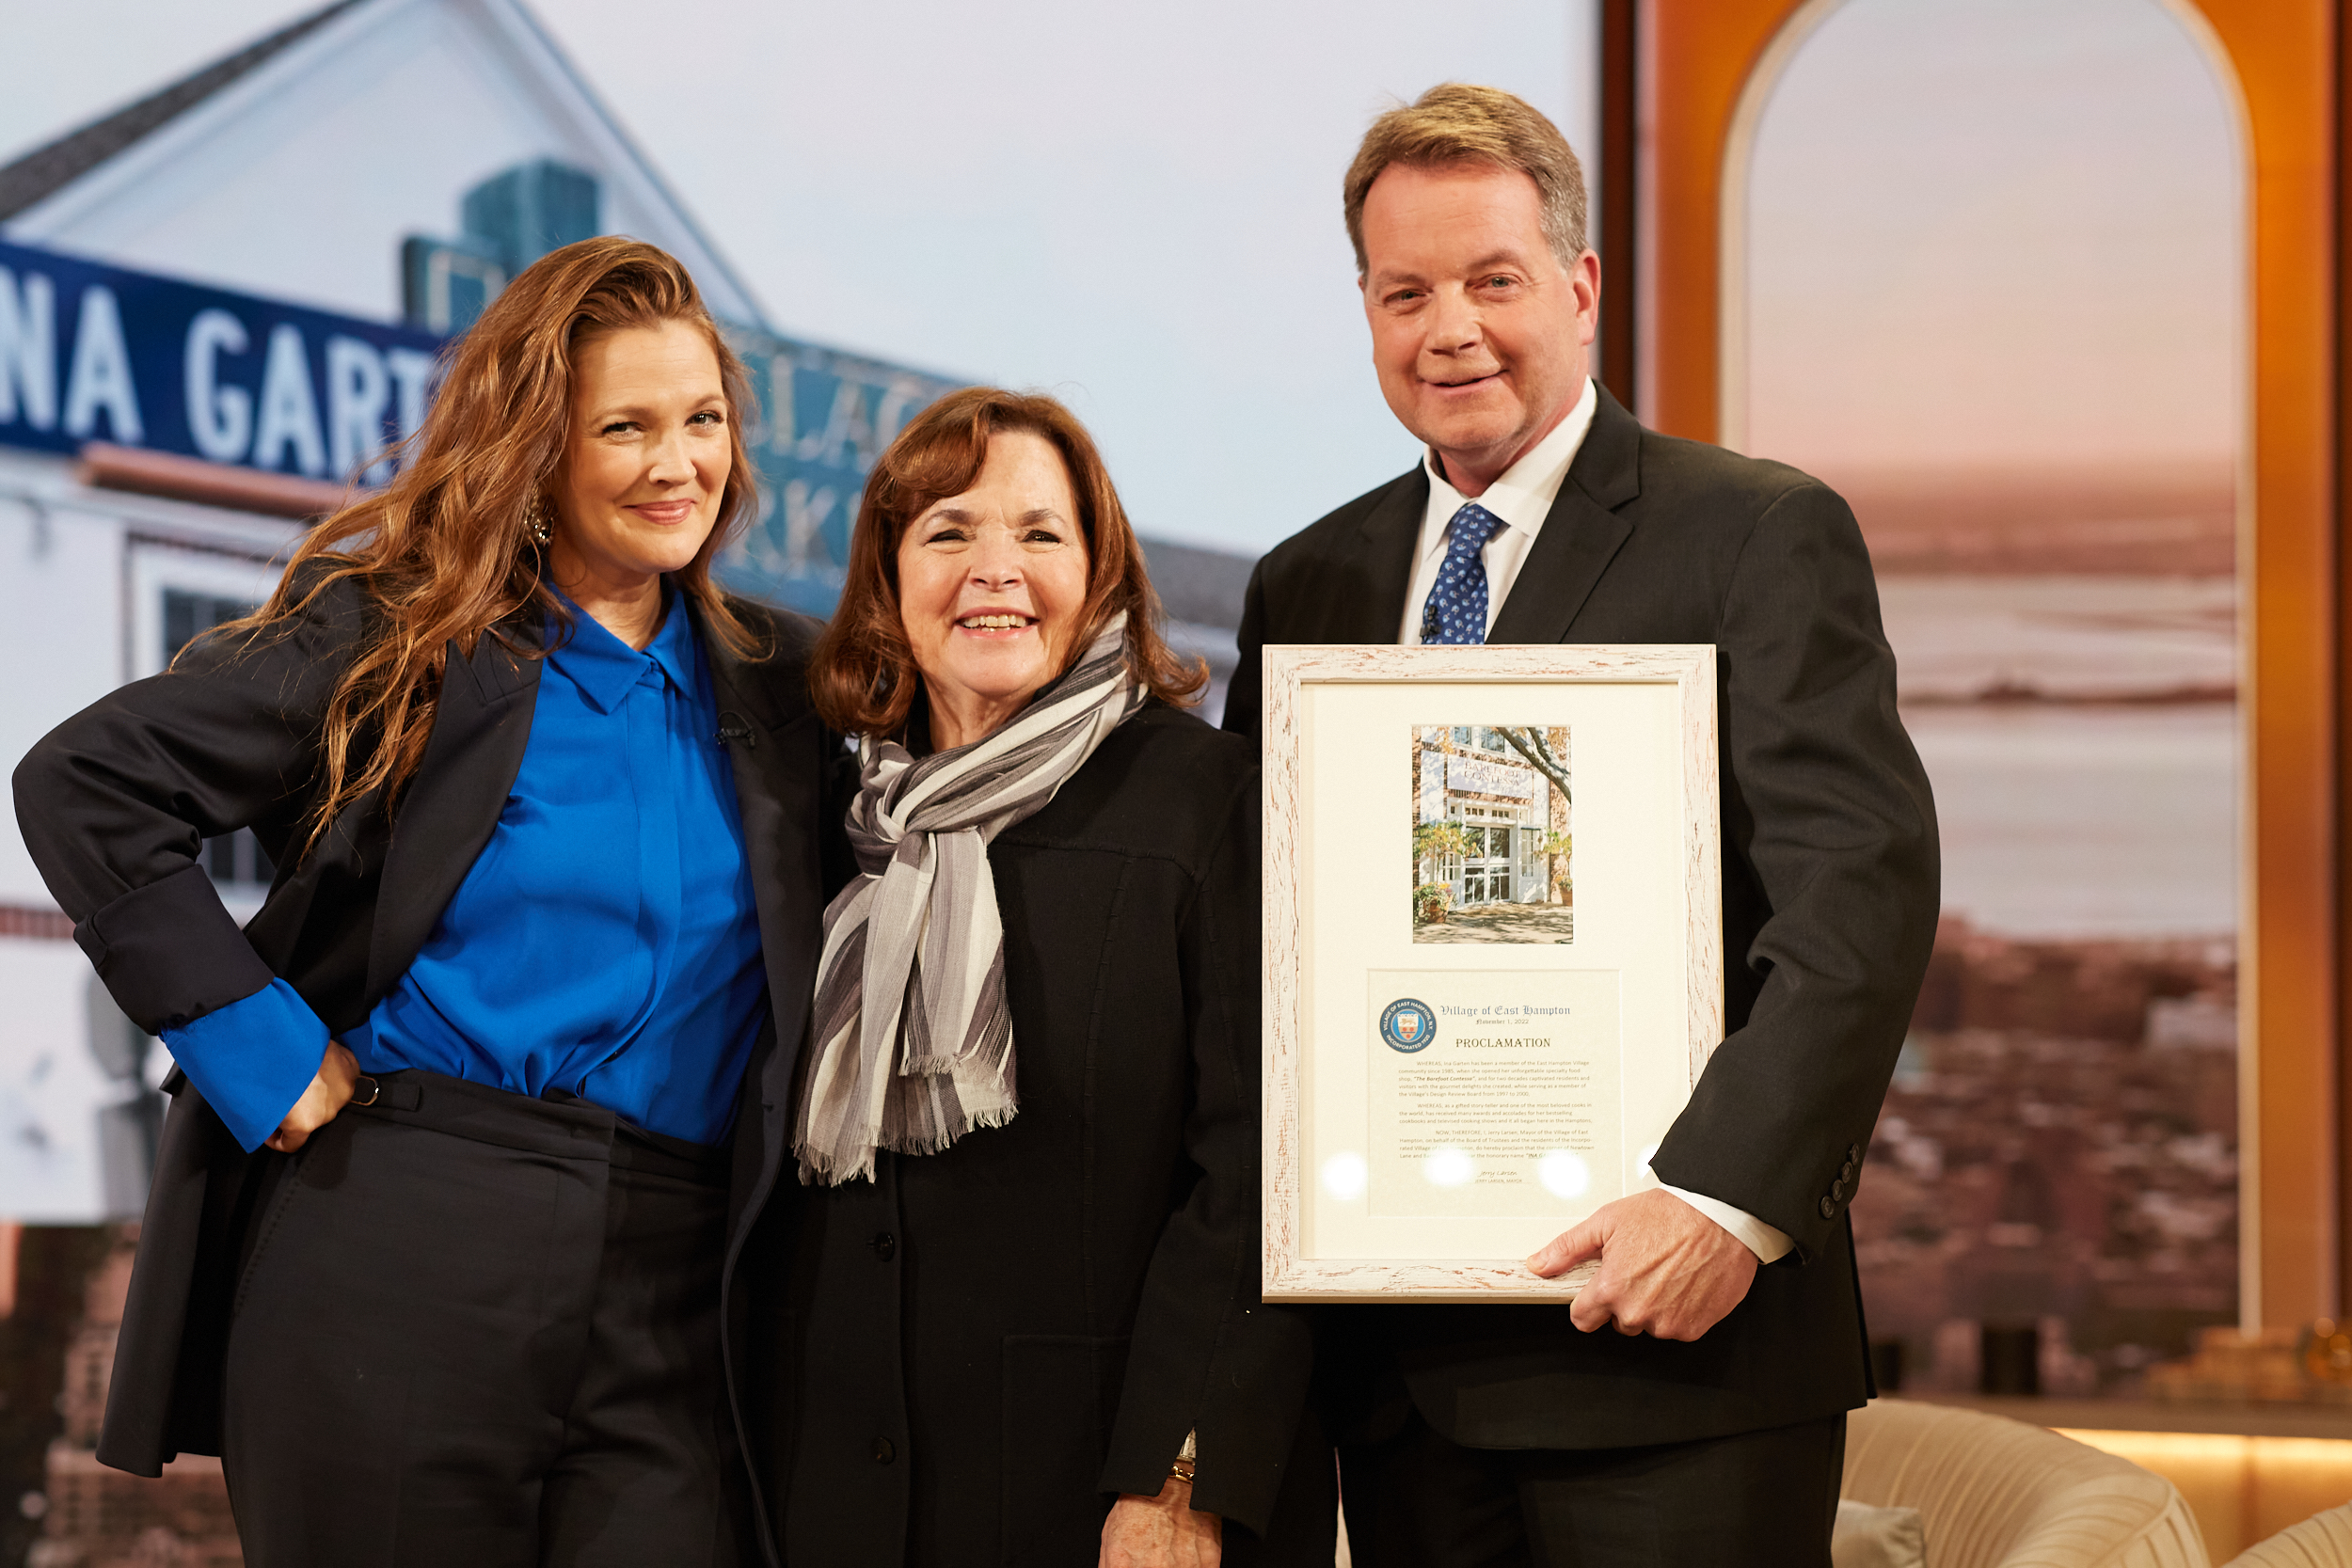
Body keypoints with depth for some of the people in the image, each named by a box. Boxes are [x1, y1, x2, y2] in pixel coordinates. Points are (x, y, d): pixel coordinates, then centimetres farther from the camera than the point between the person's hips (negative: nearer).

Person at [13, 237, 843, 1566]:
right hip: (395, 1269, -3)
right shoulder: (406, 639, 2)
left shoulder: (780, 684, 15)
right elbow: (86, 784, -3)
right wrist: (266, 1057, -7)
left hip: (668, 1298, 3)